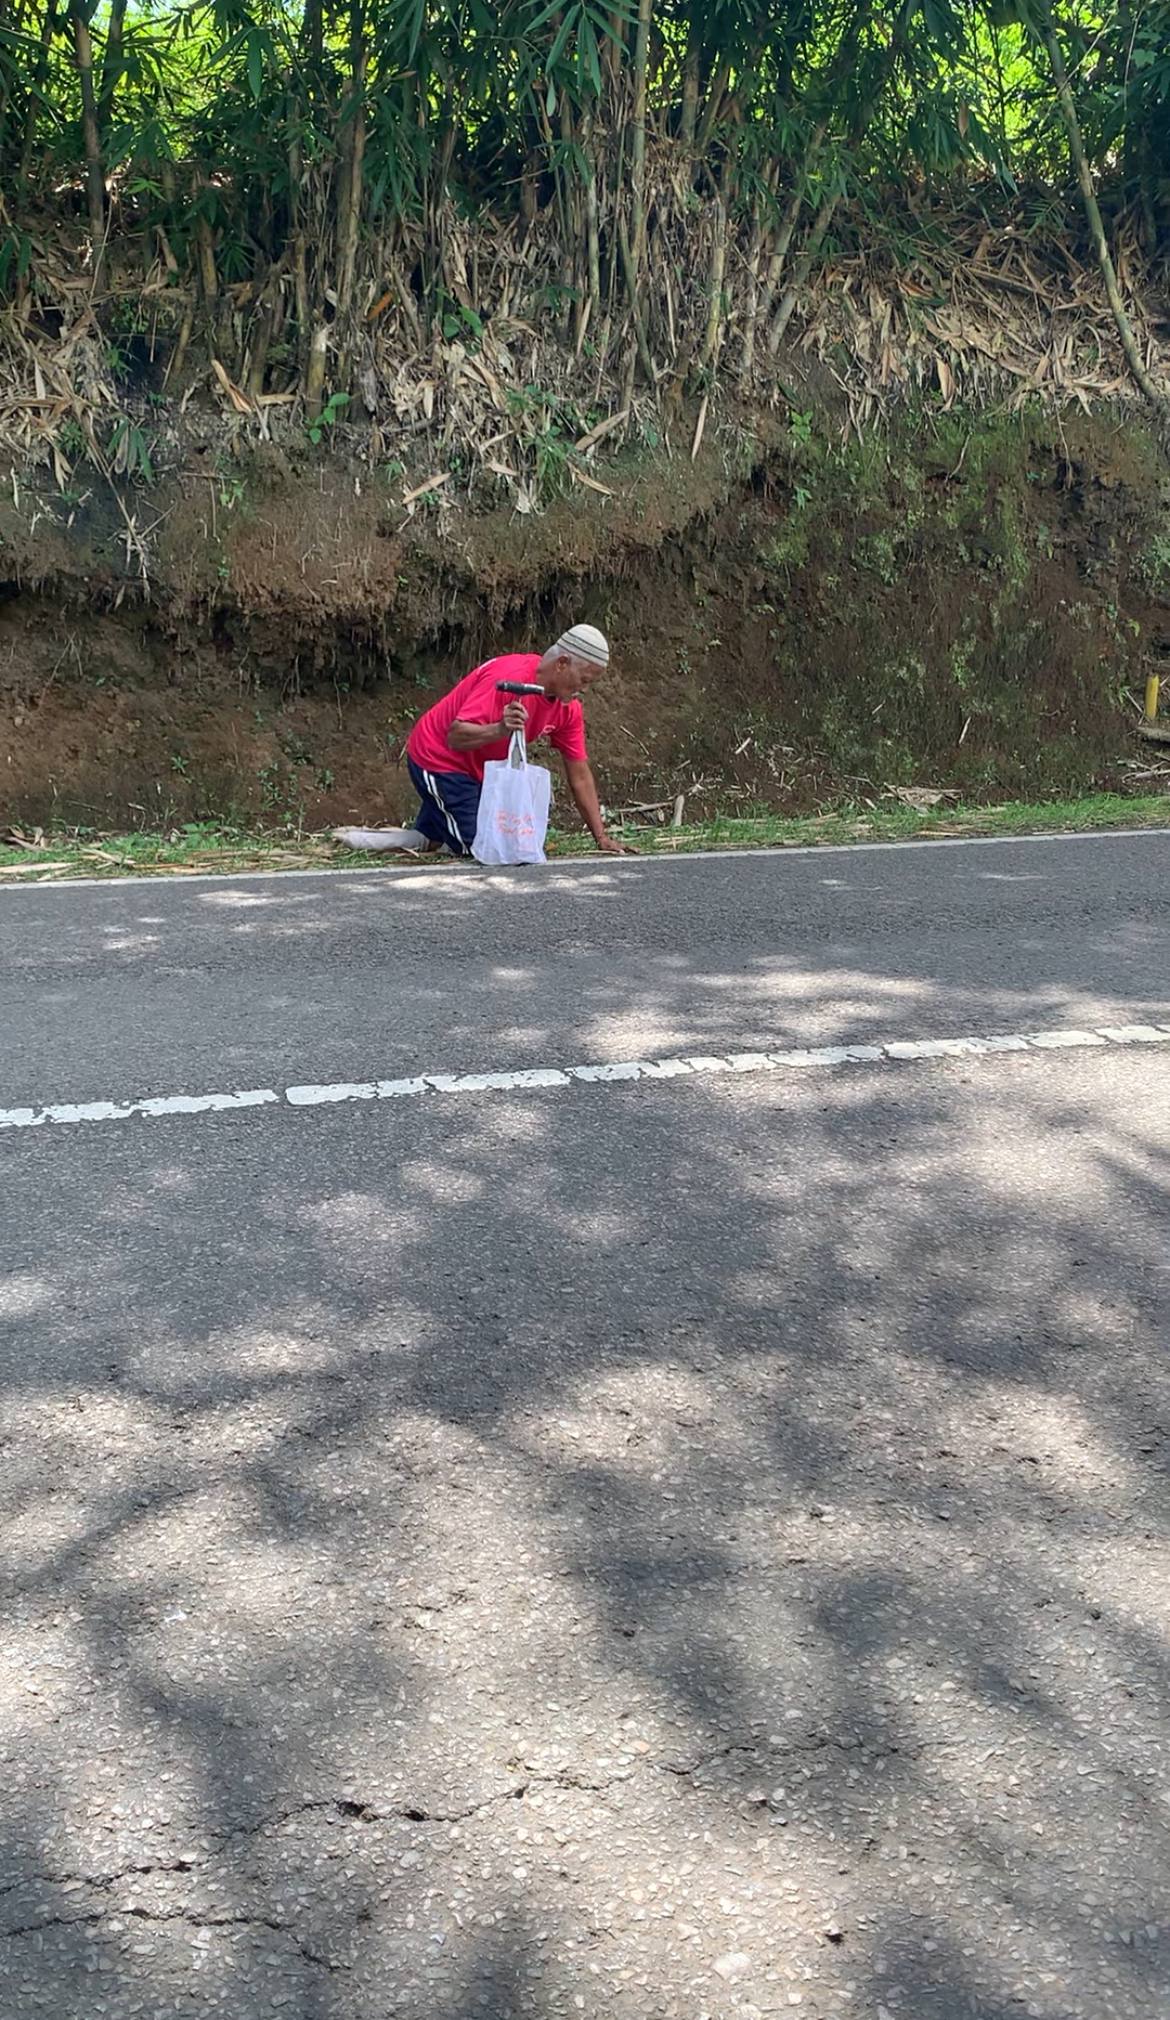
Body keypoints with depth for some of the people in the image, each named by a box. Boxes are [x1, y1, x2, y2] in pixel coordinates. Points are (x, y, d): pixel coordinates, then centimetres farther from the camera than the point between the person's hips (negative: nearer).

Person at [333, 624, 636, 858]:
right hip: (436, 757, -9)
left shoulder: (568, 708, -6)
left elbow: (580, 776, -2)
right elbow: (456, 736, -35)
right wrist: (501, 729, -54)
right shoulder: (508, 678, -31)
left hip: (475, 772, 9)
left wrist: (601, 837, -7)